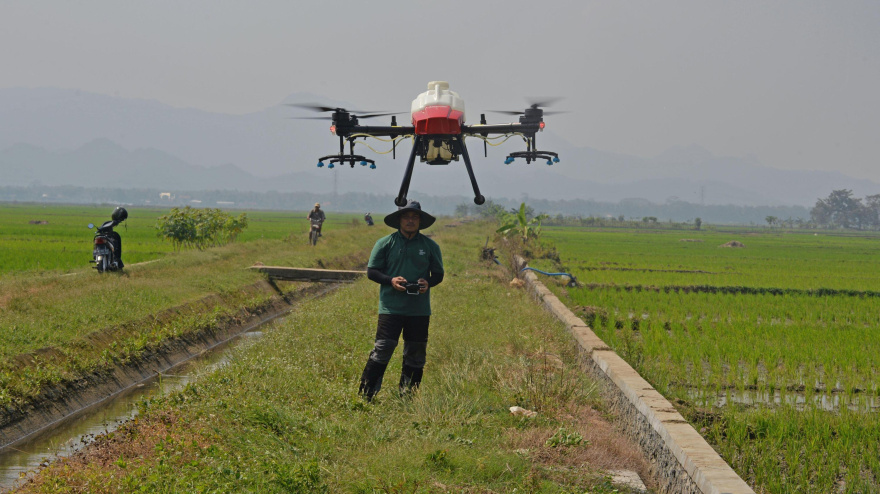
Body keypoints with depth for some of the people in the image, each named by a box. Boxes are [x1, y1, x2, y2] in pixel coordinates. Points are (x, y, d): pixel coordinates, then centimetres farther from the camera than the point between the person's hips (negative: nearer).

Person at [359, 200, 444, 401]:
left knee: (415, 354, 7)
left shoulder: (430, 246, 8)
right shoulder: (385, 243, 2)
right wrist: (390, 280, -14)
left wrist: (428, 283, -9)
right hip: (391, 307, -3)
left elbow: (438, 274, 14)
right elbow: (371, 271, 4)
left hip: (420, 310, 3)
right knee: (382, 351, -9)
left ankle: (407, 398, 18)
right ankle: (365, 396, -3)